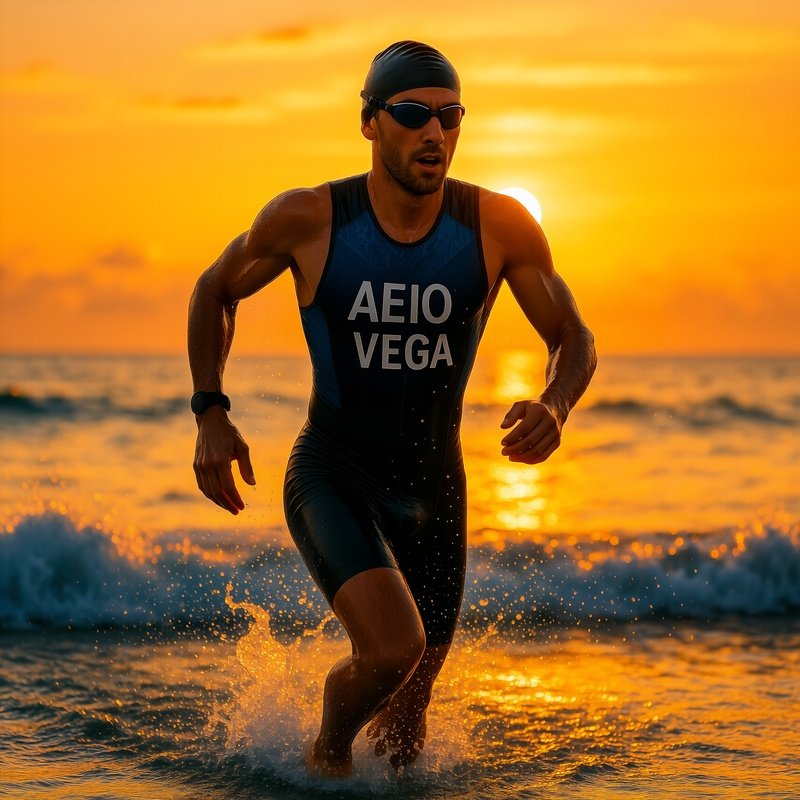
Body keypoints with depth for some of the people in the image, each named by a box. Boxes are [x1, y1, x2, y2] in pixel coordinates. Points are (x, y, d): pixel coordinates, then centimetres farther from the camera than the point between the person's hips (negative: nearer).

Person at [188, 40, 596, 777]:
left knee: (403, 745, 10)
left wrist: (554, 407, -23)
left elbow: (574, 339, -1)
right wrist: (210, 413, -7)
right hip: (331, 475, -3)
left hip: (434, 487, 3)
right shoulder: (308, 219, -15)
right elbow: (216, 291, 4)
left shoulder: (500, 227, -12)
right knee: (393, 647, -30)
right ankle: (328, 751, 4)